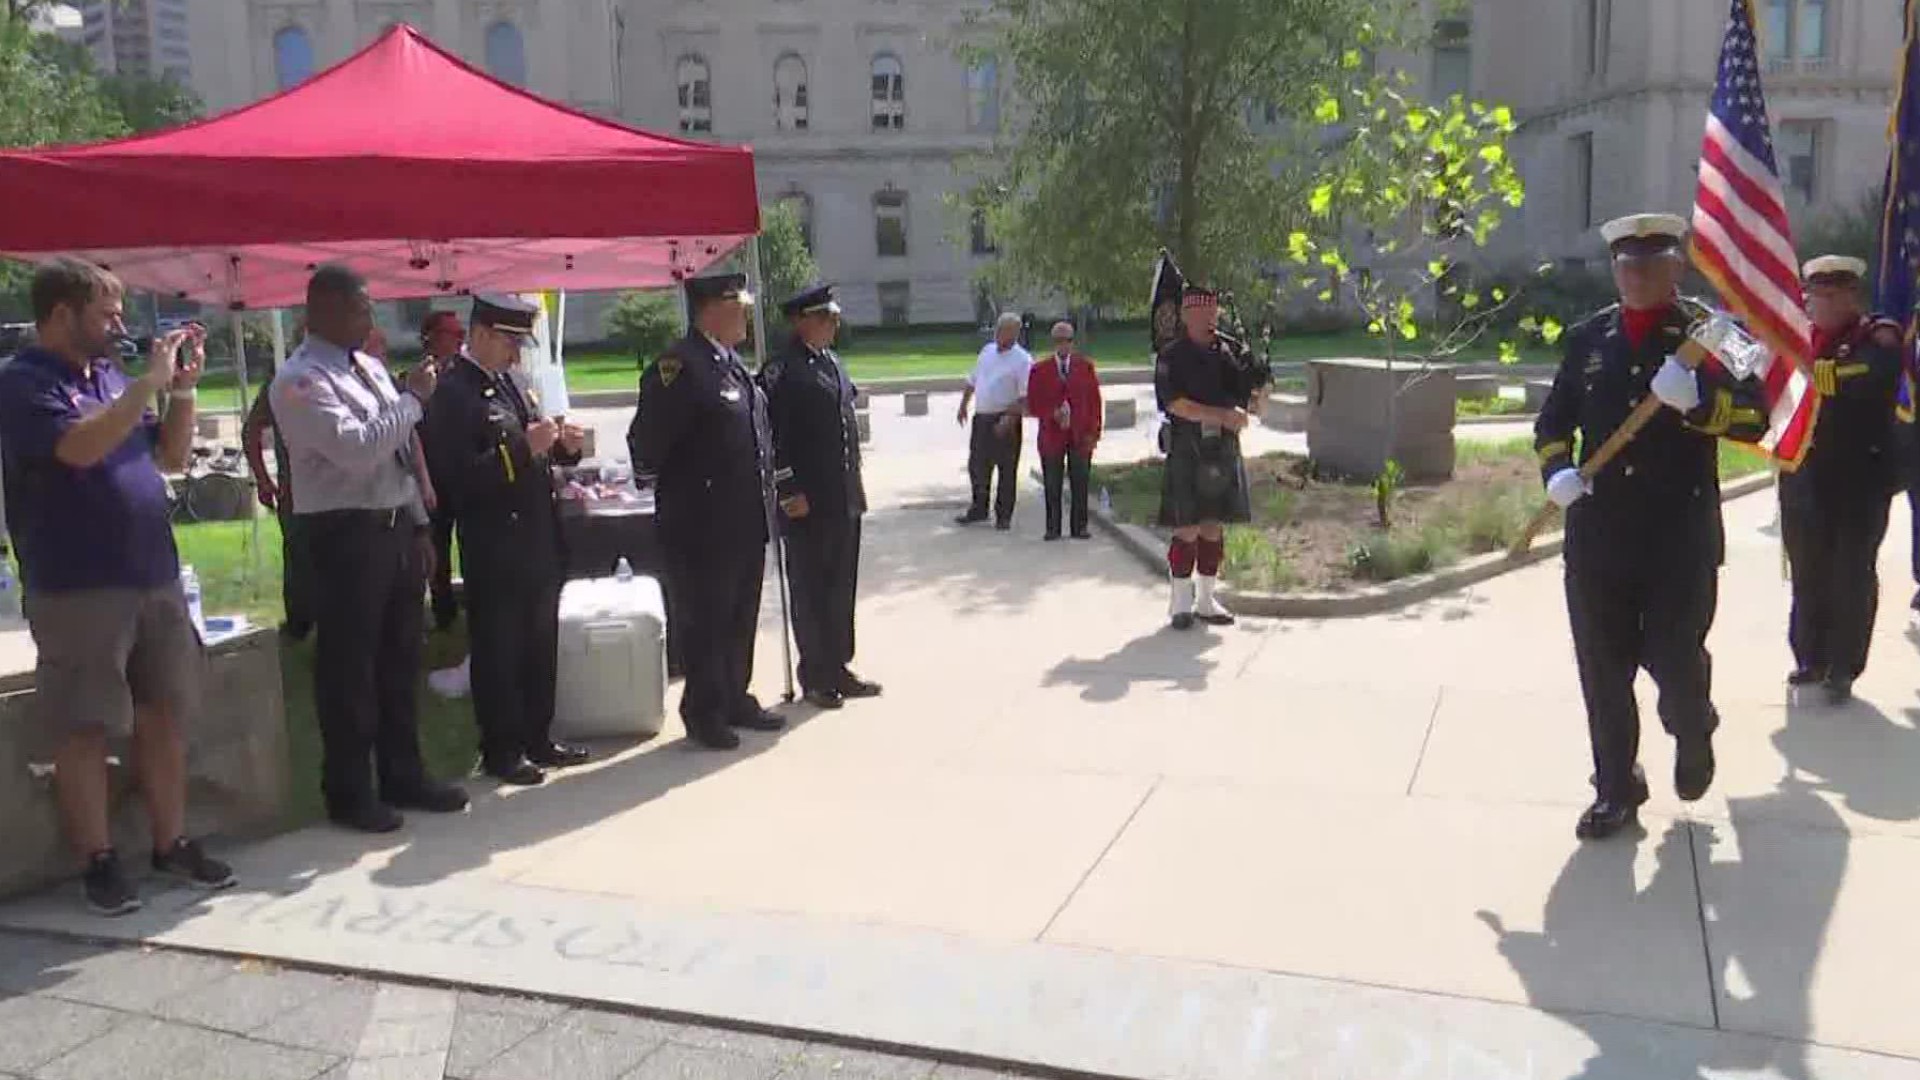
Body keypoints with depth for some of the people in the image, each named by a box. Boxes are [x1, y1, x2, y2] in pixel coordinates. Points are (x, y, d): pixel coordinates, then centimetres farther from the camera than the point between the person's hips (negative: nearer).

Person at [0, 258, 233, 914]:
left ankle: (171, 844, 20)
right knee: (85, 729, 2)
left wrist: (182, 387, 3)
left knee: (164, 716, 10)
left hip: (155, 578, 7)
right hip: (77, 590, -7)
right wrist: (150, 381, -21)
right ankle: (99, 861, 11)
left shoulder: (111, 378, 12)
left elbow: (171, 456, 17)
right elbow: (79, 446, -26)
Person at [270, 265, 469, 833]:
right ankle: (349, 793, 16)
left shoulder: (370, 366, 14)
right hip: (346, 536, -8)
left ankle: (403, 776, 29)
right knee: (349, 667, 2)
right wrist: (412, 399, -16)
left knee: (400, 660, 16)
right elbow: (358, 449, -25)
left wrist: (419, 524, 15)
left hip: (395, 527, 8)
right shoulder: (301, 380, -13)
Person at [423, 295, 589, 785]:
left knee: (540, 646, 15)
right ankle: (500, 752, 12)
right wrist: (522, 447, -26)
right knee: (498, 652, 2)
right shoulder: (452, 393, -13)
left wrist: (564, 445, 0)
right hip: (494, 549, -8)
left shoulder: (512, 384, 14)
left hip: (538, 542, 8)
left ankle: (537, 739, 26)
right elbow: (459, 477, -20)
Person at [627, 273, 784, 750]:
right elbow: (645, 450, -20)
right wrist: (681, 484, -9)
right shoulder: (679, 367, -18)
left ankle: (735, 699, 32)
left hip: (746, 522, 9)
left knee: (740, 619, 18)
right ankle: (704, 712, 19)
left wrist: (765, 497, 15)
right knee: (703, 622, 5)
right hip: (702, 527, -9)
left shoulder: (733, 365, 12)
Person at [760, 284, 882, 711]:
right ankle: (815, 676, 15)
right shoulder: (782, 370, -12)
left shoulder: (833, 363, 14)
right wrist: (789, 493, -18)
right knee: (811, 590, 4)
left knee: (842, 587, 14)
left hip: (845, 498, 8)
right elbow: (773, 435, -16)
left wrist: (855, 486, 15)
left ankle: (838, 667, 26)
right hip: (807, 502, -8)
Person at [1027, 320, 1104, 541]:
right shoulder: (1040, 370, 4)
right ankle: (1053, 528, 11)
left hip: (1081, 435, 1)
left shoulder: (1085, 366, 6)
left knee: (1080, 483, 2)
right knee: (1052, 485, 2)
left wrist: (1093, 432, -2)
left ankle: (1079, 527, 11)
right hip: (1052, 435, -1)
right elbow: (1032, 404, 4)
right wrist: (1053, 413, -14)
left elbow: (1094, 401, 5)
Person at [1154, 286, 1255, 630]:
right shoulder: (1172, 357, -3)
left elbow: (1252, 399, 8)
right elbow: (1175, 404, -14)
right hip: (1187, 451, -4)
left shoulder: (1227, 353, 9)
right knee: (1186, 529, -1)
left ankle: (1206, 600, 20)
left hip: (1223, 450, 4)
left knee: (1214, 527, 10)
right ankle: (1181, 604, 11)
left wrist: (1258, 386, -15)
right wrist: (1221, 415, -21)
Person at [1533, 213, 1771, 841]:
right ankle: (1616, 790, 23)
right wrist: (1556, 469, -4)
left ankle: (1693, 733, 38)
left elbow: (1755, 418, -7)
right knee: (1603, 669, 7)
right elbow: (1553, 421, 16)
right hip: (1598, 534, 3)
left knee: (1674, 659, 3)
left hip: (1682, 537, -3)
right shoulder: (1588, 337, 11)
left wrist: (1697, 400, -25)